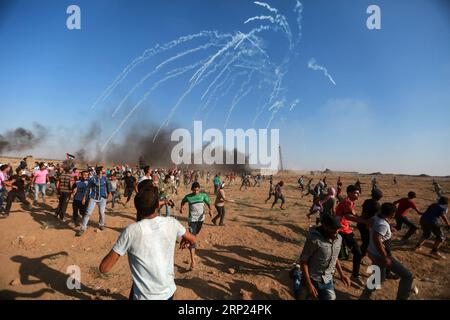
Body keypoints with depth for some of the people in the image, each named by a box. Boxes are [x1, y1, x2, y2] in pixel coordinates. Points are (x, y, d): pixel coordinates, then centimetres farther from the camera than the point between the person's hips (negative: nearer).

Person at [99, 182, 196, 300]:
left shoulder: (131, 231, -22)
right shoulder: (171, 223, -13)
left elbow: (104, 268, -15)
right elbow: (192, 240, 6)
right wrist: (184, 242, 28)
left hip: (144, 296, -3)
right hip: (168, 292, 3)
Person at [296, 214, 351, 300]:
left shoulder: (339, 238, -3)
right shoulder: (314, 239, -25)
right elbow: (303, 261, -19)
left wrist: (341, 274, 7)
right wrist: (309, 284, -21)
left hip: (328, 281, 5)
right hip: (312, 279, -5)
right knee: (302, 297, 12)